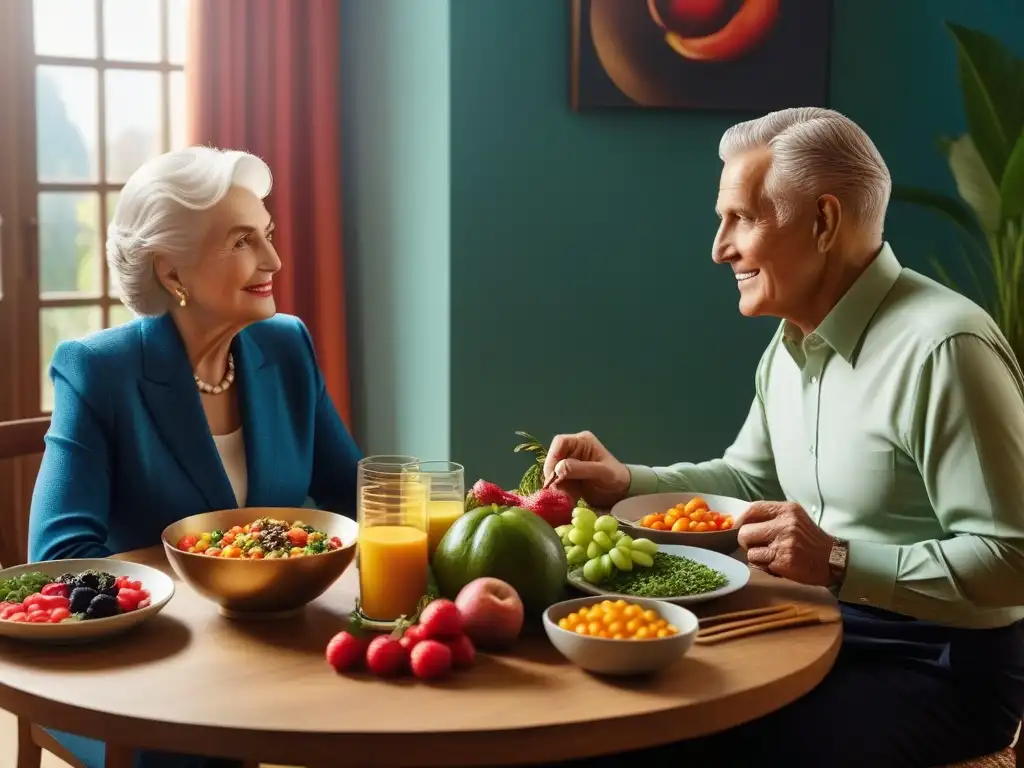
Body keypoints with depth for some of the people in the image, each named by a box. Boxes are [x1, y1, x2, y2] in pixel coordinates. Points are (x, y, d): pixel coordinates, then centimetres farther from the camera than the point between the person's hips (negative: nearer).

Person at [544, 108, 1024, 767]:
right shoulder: (793, 342, 7)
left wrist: (841, 564, -29)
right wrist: (625, 483, 6)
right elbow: (749, 478, 20)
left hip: (943, 663, -8)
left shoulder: (941, 348, -23)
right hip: (827, 629, 8)